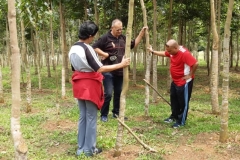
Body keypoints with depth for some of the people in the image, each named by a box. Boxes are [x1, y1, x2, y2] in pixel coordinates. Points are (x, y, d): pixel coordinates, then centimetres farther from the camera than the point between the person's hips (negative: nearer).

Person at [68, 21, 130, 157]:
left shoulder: (73, 49, 7)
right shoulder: (87, 49, -19)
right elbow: (100, 69, -22)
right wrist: (121, 64, -19)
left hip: (79, 85, 8)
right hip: (90, 85, -8)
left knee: (83, 117, 15)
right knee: (91, 118, 4)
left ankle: (81, 148, 23)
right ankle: (90, 149, 13)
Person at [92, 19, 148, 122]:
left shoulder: (123, 38, 11)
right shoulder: (105, 38, -8)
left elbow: (134, 44, 20)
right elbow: (94, 47, -8)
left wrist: (142, 32, 13)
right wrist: (104, 54, -18)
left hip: (120, 72, 7)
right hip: (108, 71, -6)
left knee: (119, 93, 13)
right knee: (108, 94, -8)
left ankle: (116, 112, 27)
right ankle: (104, 115, 7)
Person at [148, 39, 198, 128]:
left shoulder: (184, 53, -29)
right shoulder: (172, 51, -1)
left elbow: (195, 64, -32)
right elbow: (164, 54, 20)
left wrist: (190, 75, -23)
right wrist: (153, 51, 20)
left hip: (184, 82, -9)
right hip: (175, 81, 9)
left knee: (183, 102, 4)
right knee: (173, 99, 20)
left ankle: (181, 121, 16)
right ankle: (174, 116, 38)